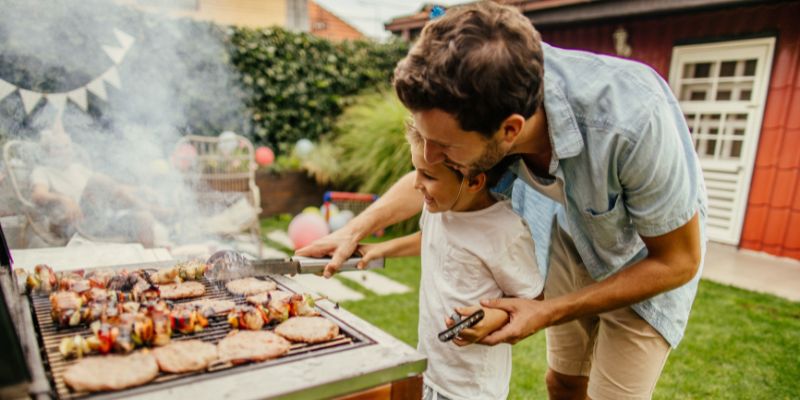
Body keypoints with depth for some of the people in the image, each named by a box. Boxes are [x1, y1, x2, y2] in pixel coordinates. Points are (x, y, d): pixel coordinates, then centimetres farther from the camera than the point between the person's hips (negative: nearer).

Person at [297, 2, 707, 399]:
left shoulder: (632, 120, -42)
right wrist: (354, 230, -11)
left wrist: (547, 314, -27)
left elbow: (679, 262, -25)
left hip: (650, 257, -3)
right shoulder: (478, 103, -27)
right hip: (574, 237, 4)